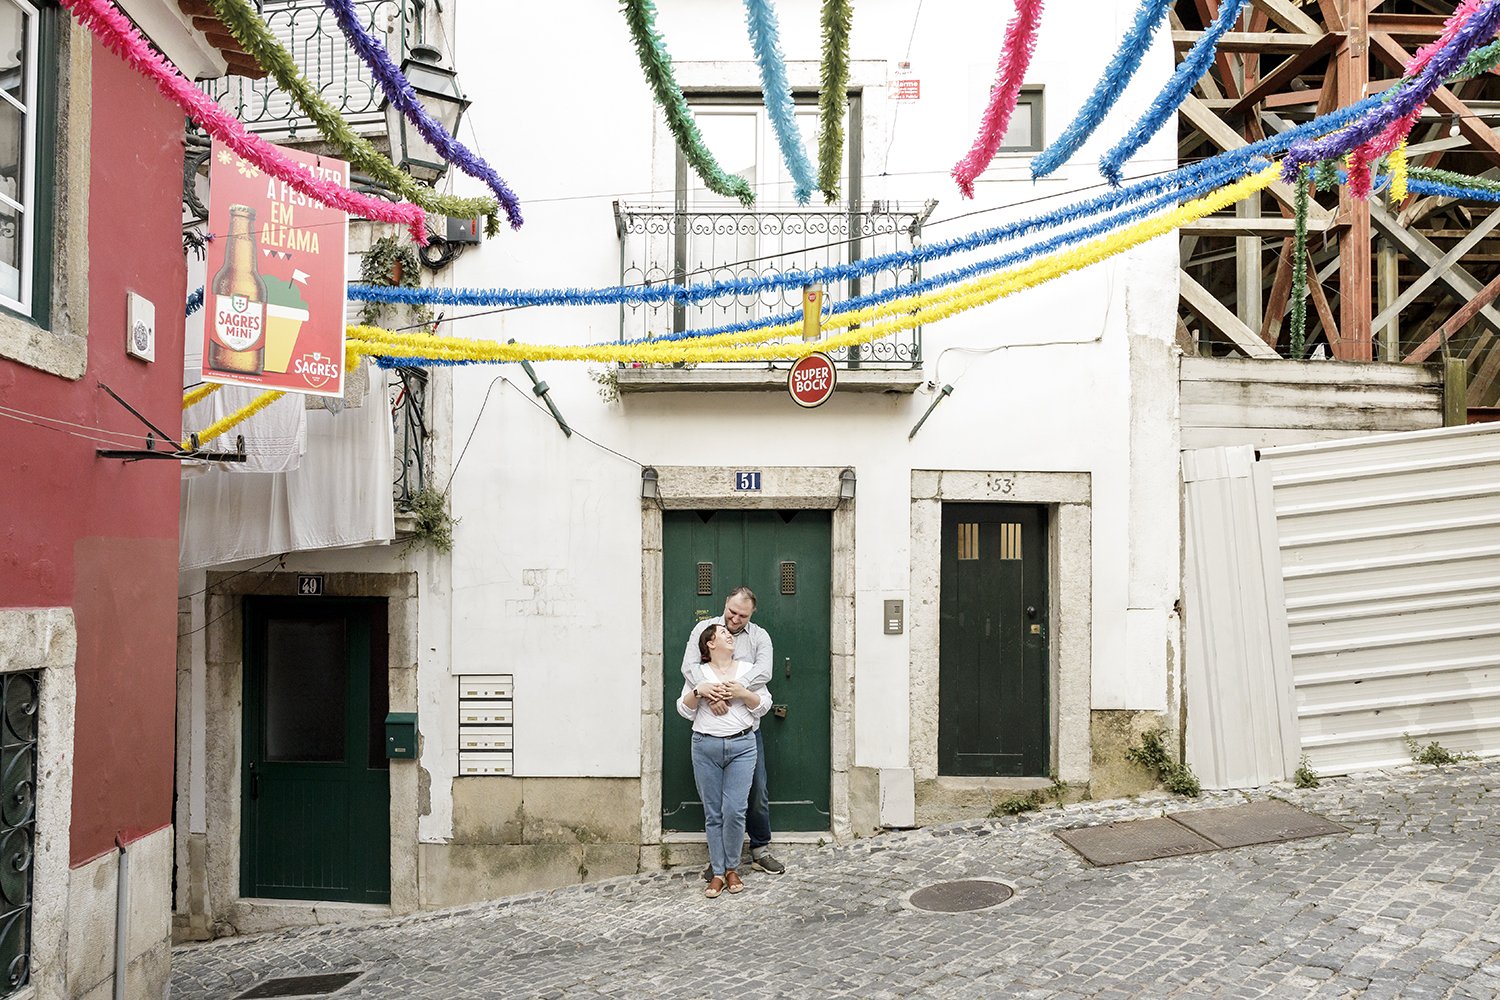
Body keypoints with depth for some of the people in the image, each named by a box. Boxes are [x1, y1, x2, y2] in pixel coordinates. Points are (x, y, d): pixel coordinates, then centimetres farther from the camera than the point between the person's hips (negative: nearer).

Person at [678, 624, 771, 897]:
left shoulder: (748, 669, 10)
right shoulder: (698, 673, 9)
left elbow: (763, 706, 7)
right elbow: (684, 711, 7)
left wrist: (743, 693, -9)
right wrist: (699, 691, -9)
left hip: (741, 746, 0)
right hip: (706, 748, 0)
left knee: (734, 811, -7)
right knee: (713, 813, 3)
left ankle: (732, 869, 11)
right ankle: (718, 873, 11)